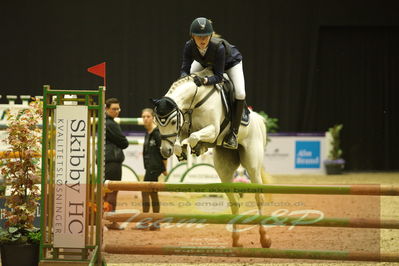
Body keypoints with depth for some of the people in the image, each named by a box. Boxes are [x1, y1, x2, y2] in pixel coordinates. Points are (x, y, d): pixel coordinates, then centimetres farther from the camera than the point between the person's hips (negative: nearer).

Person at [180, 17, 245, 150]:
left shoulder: (218, 47, -44)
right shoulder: (189, 46, -33)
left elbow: (219, 76, -39)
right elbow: (185, 69, -27)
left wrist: (205, 80, -58)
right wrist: (184, 77, -51)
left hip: (231, 62, -4)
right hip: (205, 63, 5)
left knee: (240, 94, -22)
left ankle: (233, 133, -14)